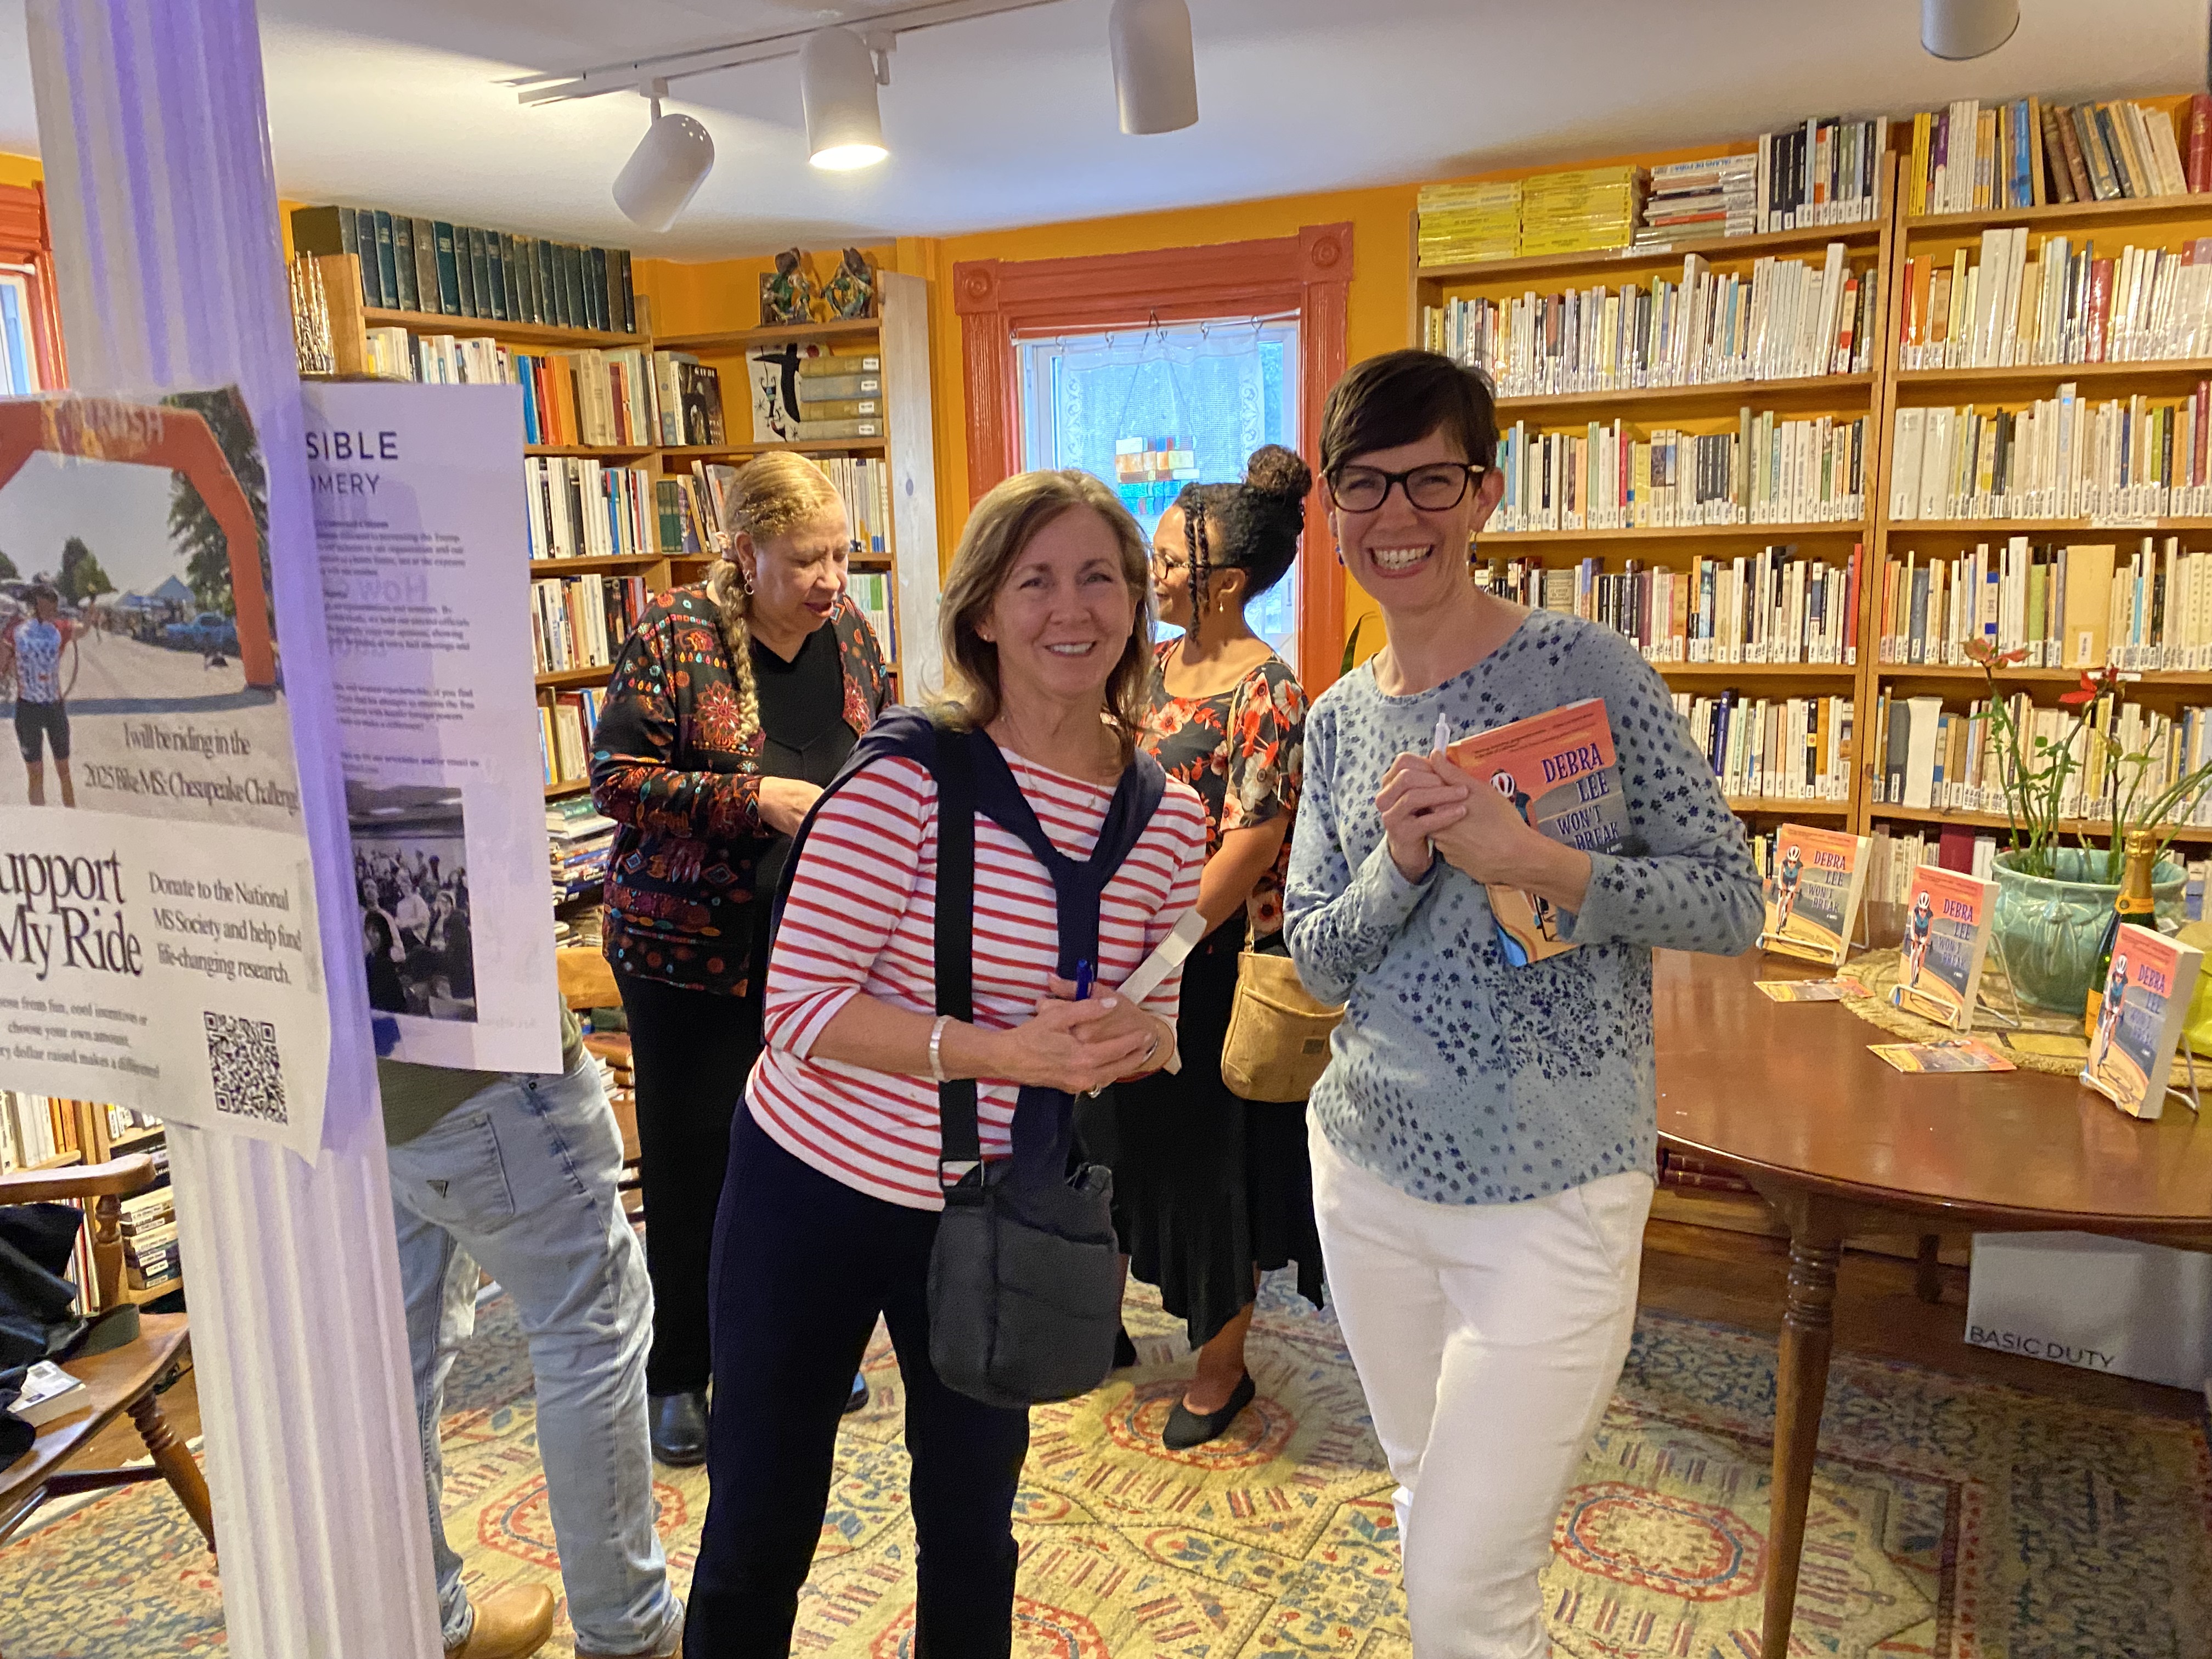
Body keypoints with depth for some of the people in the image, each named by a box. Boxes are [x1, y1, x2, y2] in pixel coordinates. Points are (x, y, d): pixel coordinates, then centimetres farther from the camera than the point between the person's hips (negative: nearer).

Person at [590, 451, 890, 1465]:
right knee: (692, 1158, 7)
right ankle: (679, 1373, 26)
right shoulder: (673, 638, -12)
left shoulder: (852, 635, 4)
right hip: (690, 948, -4)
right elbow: (616, 777, -13)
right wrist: (755, 798, -23)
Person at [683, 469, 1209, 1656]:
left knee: (973, 1523, 20)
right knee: (759, 1527, 13)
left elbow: (1155, 1025, 6)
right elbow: (798, 1008, -20)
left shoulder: (1169, 819, -5)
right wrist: (1004, 1053, -31)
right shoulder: (908, 775, -20)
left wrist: (1129, 1042, -18)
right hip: (815, 1188, -3)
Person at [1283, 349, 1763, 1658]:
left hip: (1551, 1192, -5)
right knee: (1435, 1507, 23)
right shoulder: (1339, 718, 5)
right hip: (1373, 1168, 5)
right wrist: (1402, 862, -17)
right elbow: (1317, 959, 3)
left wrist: (1535, 860, -26)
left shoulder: (1584, 667, -10)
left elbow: (1734, 907, -11)